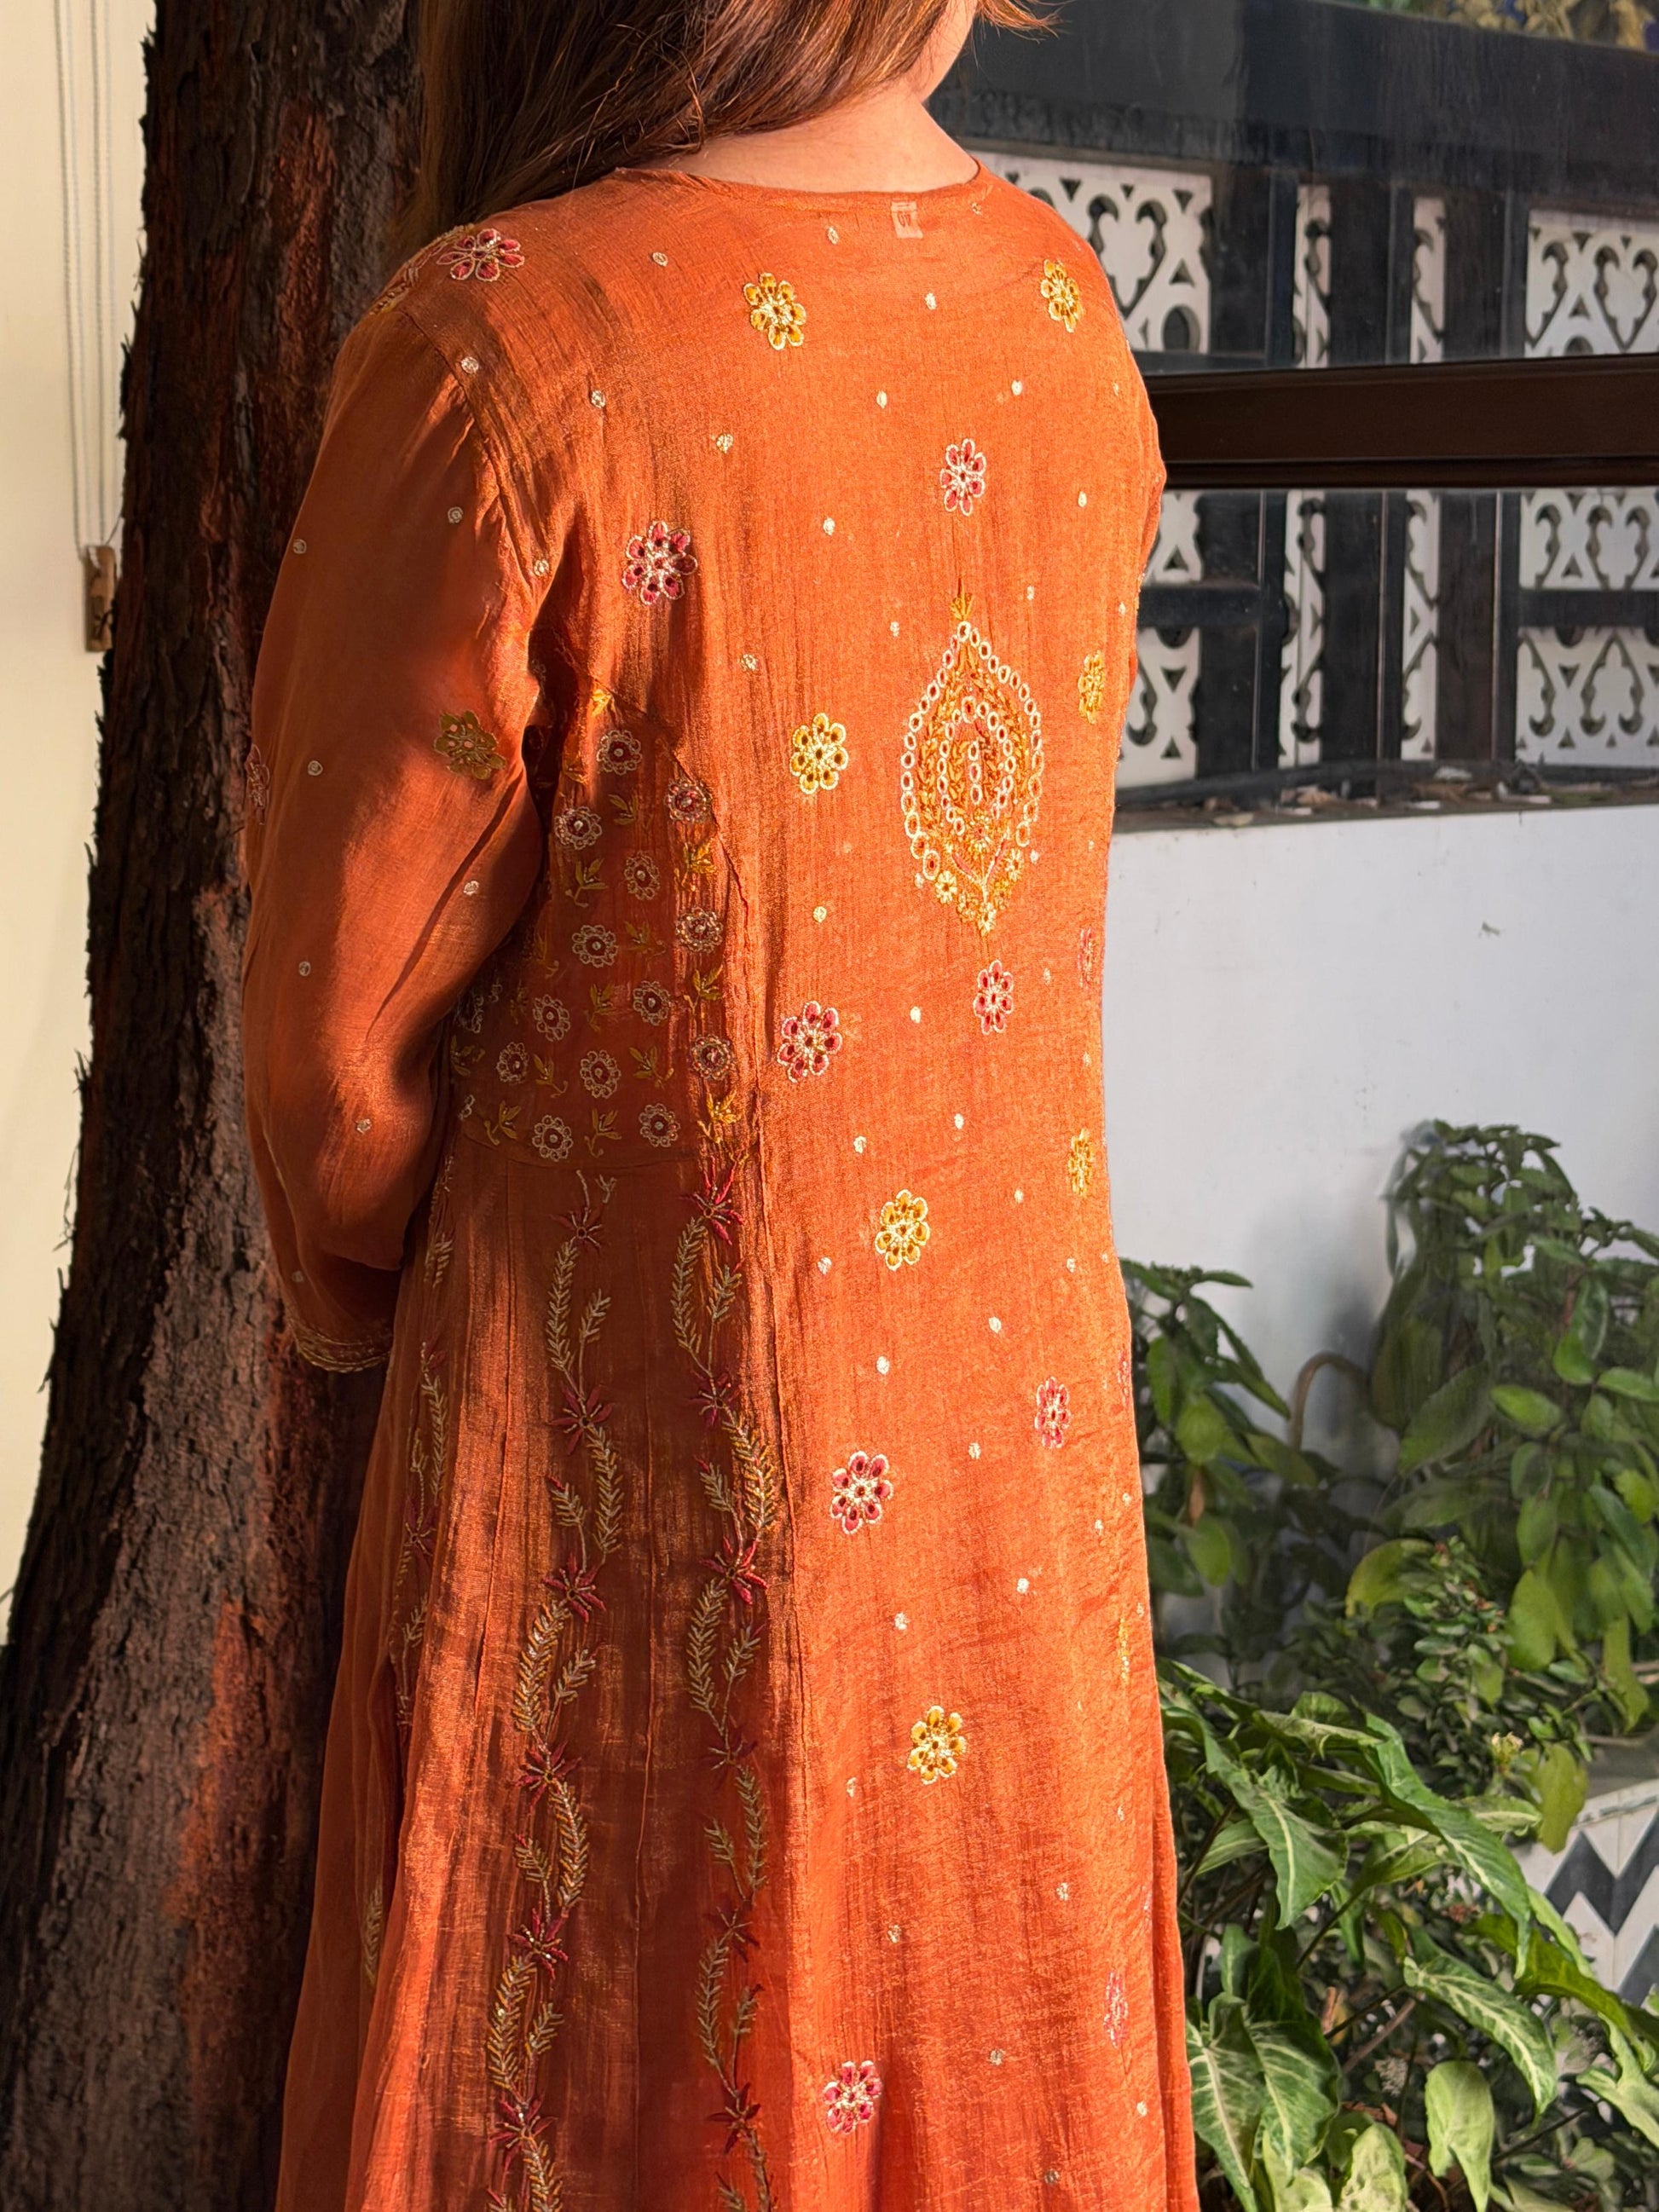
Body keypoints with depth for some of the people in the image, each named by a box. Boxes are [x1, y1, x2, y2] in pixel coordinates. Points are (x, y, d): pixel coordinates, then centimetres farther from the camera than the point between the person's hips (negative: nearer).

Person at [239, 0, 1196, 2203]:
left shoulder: (501, 344, -21)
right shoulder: (1064, 311, -2)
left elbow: (347, 1004, -12)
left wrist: (363, 1286, 7)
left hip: (644, 1451, -5)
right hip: (1024, 1385, 6)